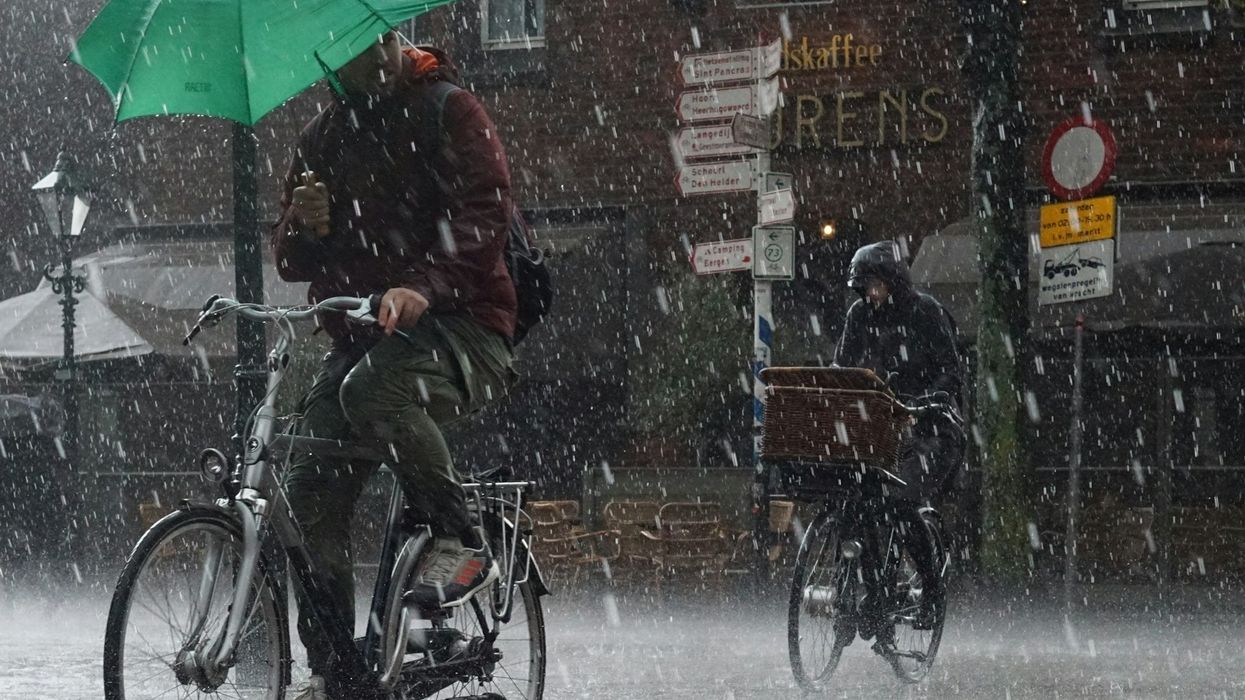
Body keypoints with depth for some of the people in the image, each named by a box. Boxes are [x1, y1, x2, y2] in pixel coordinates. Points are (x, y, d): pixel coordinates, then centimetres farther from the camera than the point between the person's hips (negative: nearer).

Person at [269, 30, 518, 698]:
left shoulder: (446, 111, -2)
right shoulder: (322, 137, 15)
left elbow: (485, 212, -18)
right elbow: (291, 263, 16)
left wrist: (424, 285, -35)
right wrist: (302, 227, -10)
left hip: (459, 325, -6)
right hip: (358, 337, 6)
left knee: (372, 388, -37)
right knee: (309, 492, -9)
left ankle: (460, 543, -21)